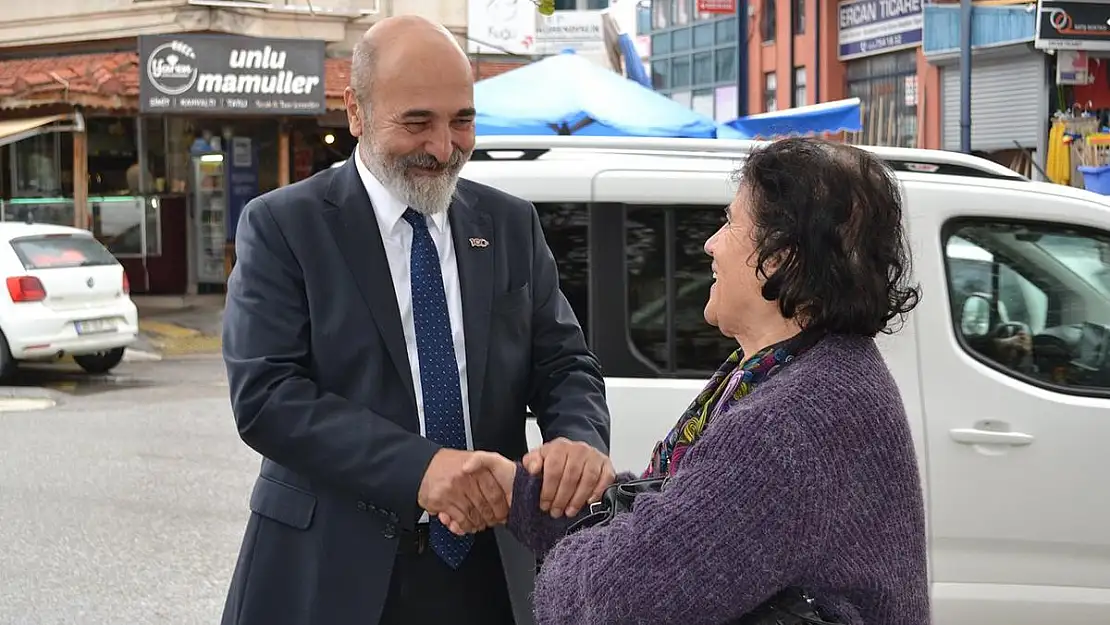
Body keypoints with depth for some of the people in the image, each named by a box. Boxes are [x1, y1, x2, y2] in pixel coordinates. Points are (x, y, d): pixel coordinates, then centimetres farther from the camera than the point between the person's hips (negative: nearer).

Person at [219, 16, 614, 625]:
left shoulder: (511, 225, 7)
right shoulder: (282, 226, -5)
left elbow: (563, 363, 6)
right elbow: (265, 393, -14)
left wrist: (579, 438, -18)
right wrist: (417, 467, -27)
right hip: (334, 571, -3)